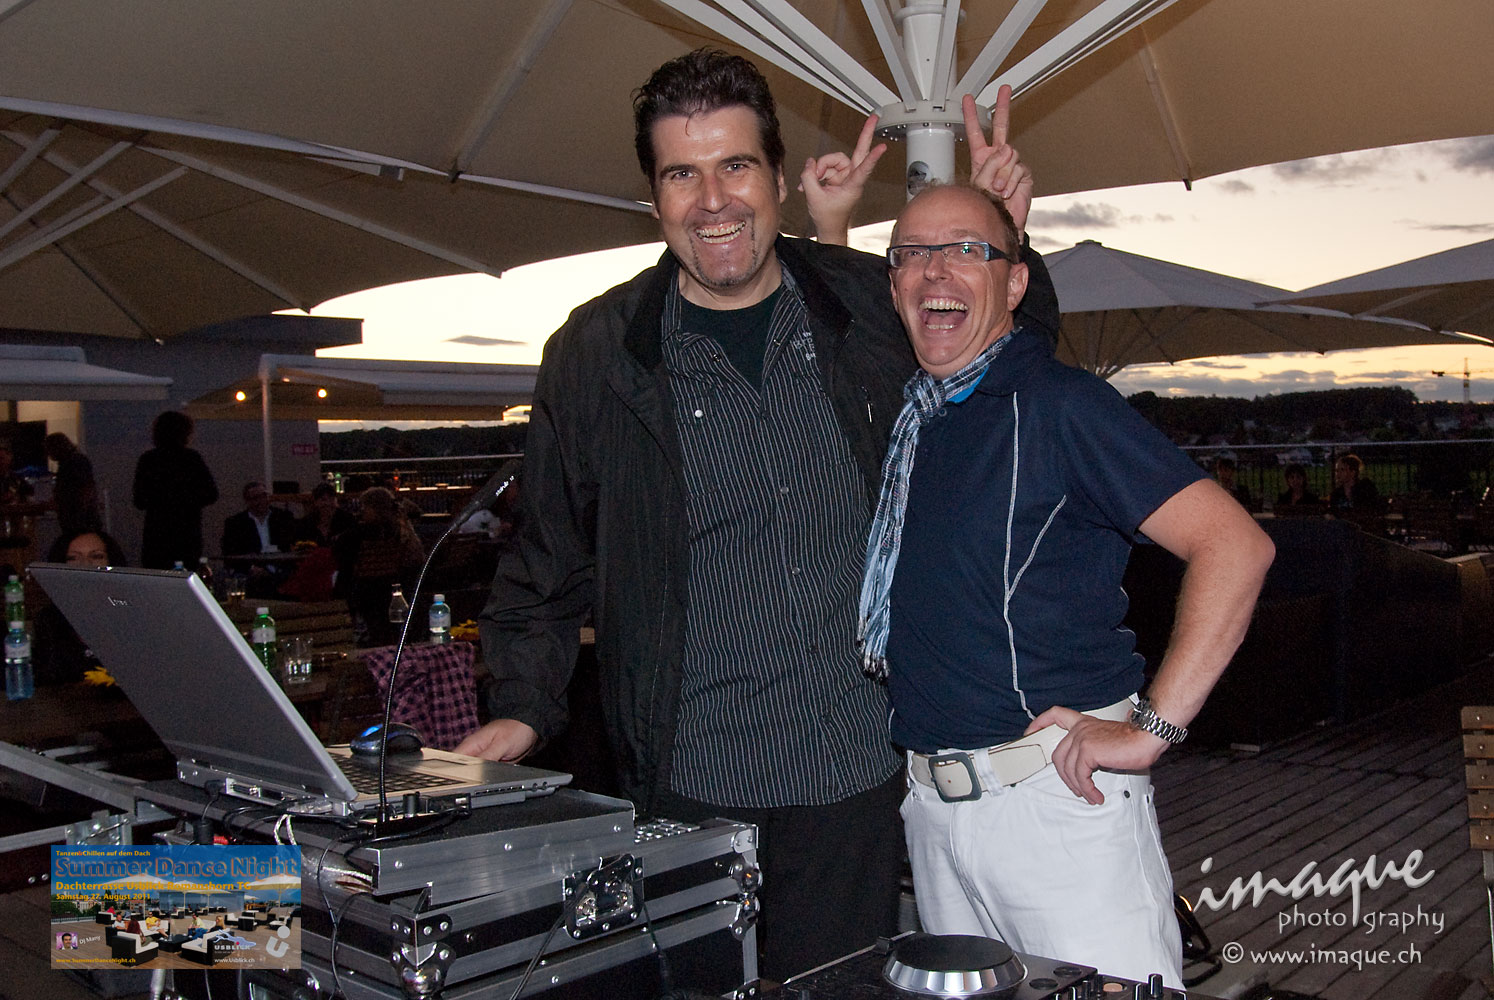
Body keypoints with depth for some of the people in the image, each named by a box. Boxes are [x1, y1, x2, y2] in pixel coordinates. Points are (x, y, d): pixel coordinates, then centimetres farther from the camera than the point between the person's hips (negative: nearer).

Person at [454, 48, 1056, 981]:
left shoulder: (873, 303, 2)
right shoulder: (595, 353, -1)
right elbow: (552, 553, 8)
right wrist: (524, 706, 1)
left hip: (861, 770, 2)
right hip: (692, 784, -1)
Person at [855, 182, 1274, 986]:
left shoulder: (1058, 404, -11)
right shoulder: (901, 416, 10)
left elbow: (1235, 546, -19)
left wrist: (1152, 728, -20)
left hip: (1059, 793, -7)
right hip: (929, 800, 7)